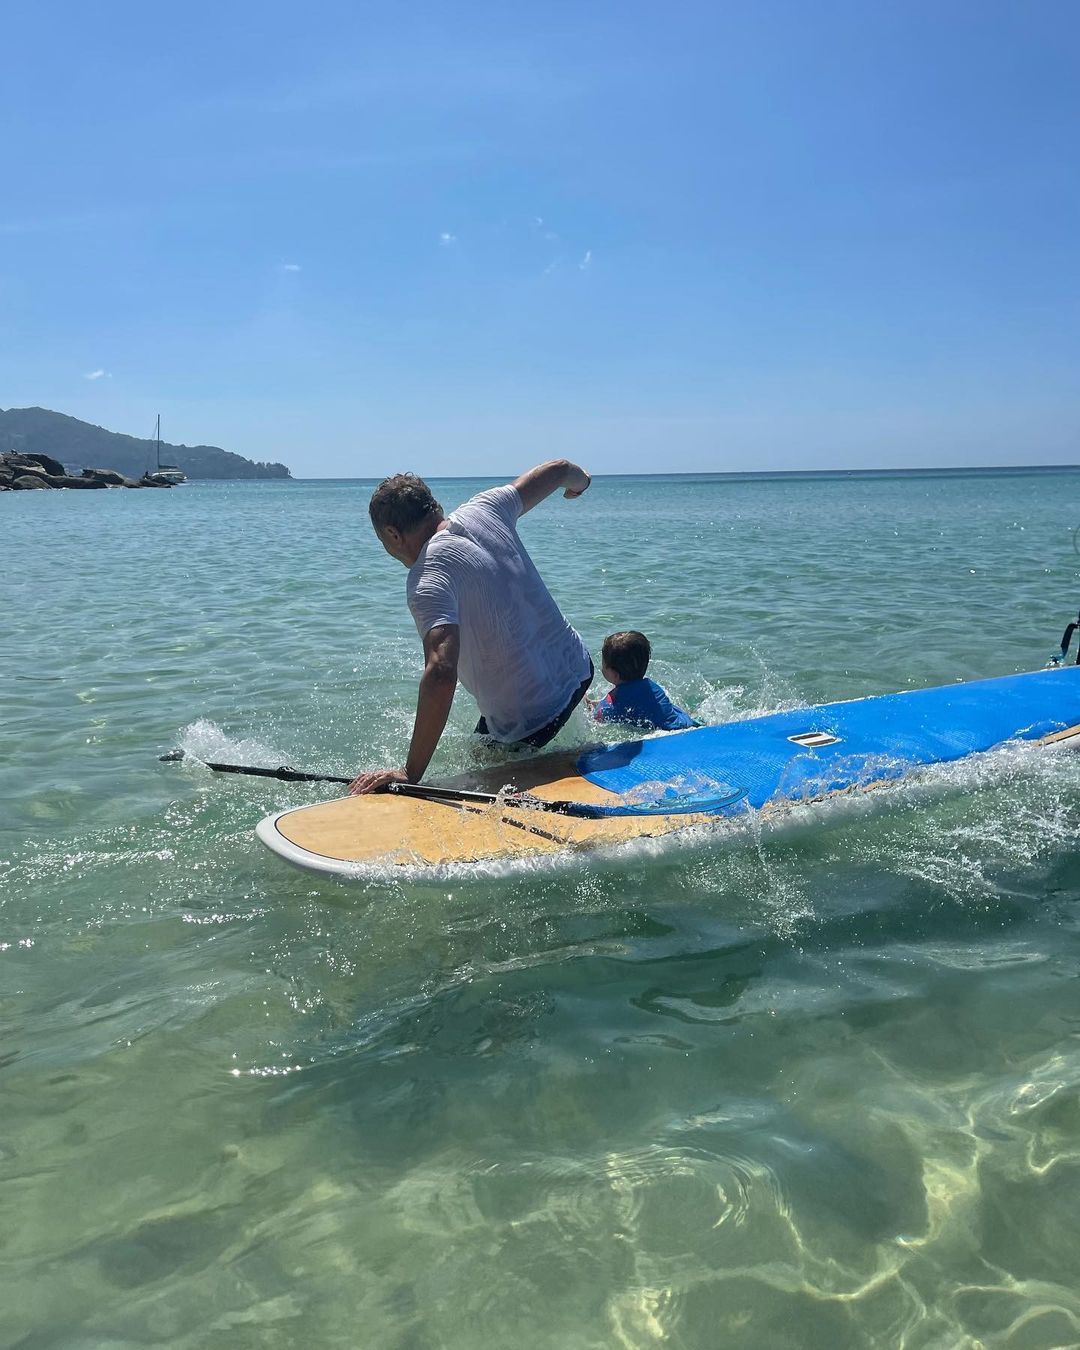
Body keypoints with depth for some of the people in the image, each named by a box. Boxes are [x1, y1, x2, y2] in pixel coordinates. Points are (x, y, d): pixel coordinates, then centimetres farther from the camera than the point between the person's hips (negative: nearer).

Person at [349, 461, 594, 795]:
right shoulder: (485, 509, -3)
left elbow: (441, 673, -37)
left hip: (528, 726, -7)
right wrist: (580, 480, 37)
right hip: (578, 667, 7)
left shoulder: (428, 578, -23)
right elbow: (560, 468, 13)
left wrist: (410, 774, -34)